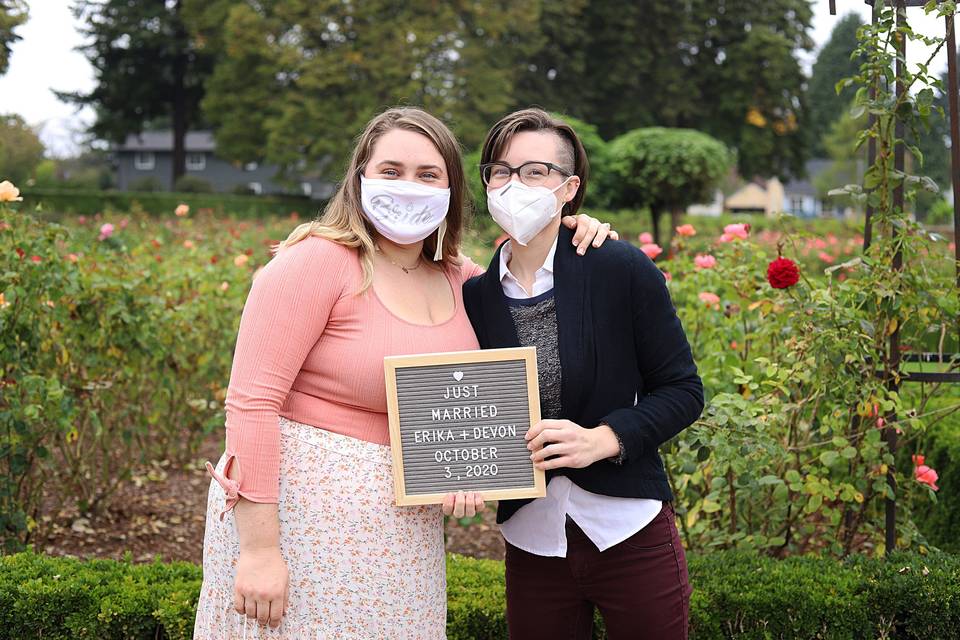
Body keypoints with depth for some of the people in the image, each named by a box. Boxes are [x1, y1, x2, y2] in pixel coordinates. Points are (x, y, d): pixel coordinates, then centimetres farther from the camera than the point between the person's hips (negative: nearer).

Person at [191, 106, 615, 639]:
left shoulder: (457, 279, 6)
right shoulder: (318, 262, -13)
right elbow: (251, 401, -17)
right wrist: (258, 550, -21)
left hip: (405, 527, 6)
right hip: (300, 510, -6)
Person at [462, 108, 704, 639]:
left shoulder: (623, 271, -9)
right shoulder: (473, 297, -1)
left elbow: (683, 391, -5)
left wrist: (604, 439, -19)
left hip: (630, 535, -2)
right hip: (531, 545, 3)